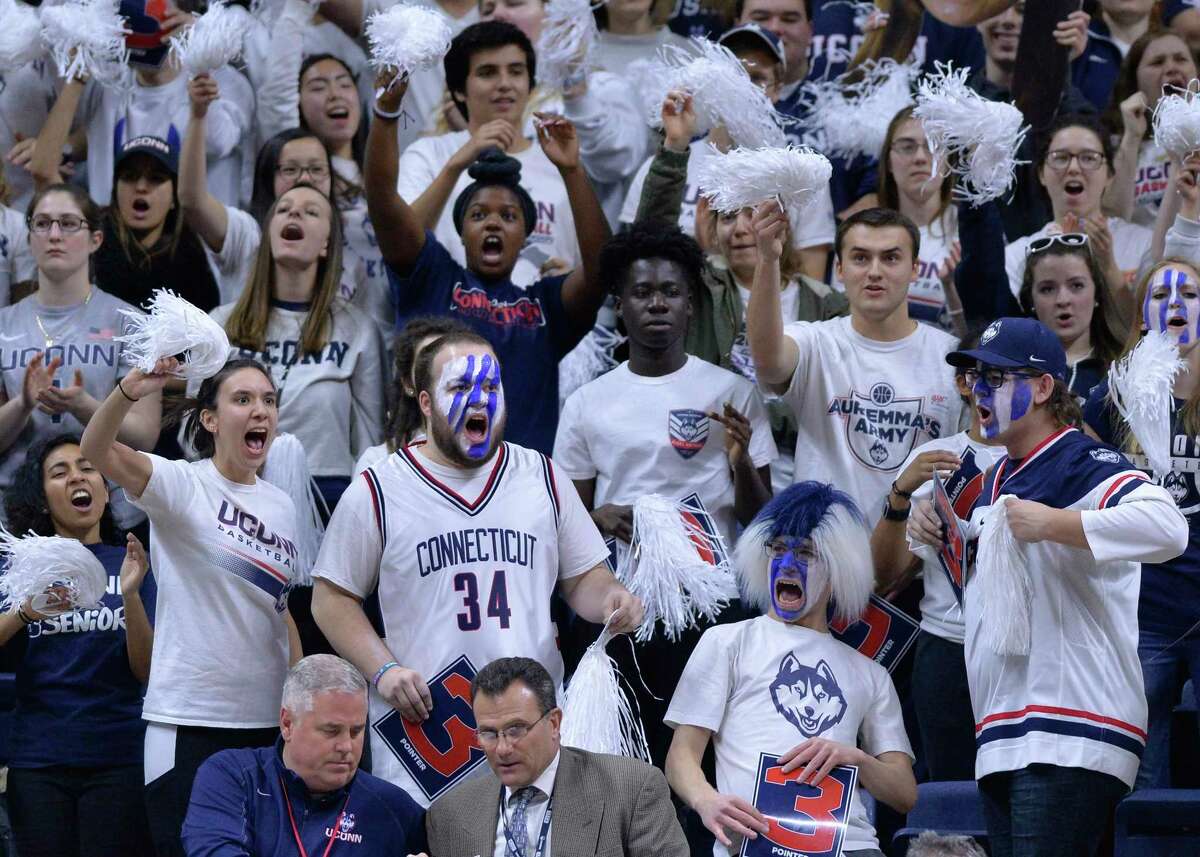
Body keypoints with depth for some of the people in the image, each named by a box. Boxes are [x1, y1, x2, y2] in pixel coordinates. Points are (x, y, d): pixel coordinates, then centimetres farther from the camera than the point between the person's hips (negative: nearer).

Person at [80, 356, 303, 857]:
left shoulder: (281, 506, 12)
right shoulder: (183, 486, -7)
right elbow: (96, 451, -26)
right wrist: (130, 391, -45)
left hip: (267, 722, 6)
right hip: (189, 720, -6)